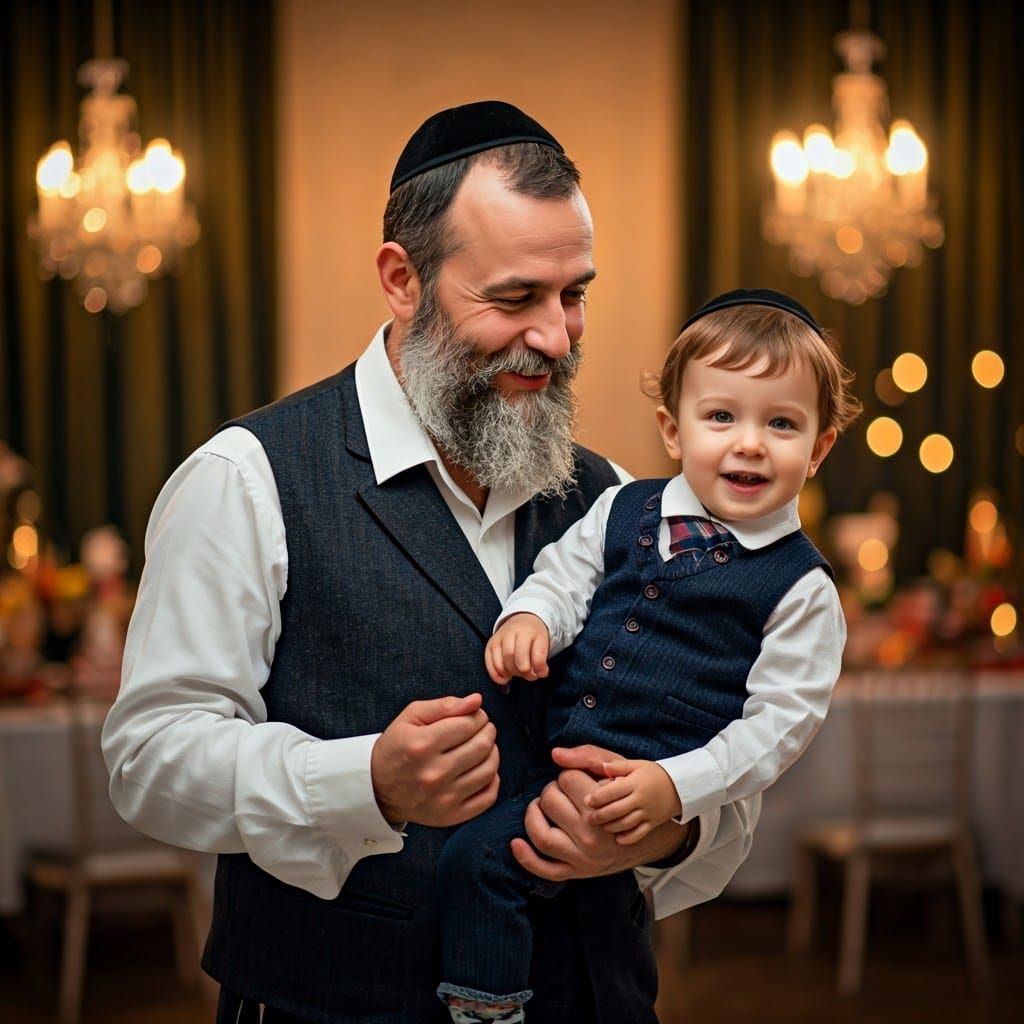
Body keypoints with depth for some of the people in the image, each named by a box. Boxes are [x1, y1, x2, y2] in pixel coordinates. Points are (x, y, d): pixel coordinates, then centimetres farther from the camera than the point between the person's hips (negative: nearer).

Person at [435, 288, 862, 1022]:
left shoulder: (801, 588, -6)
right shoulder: (625, 511, 8)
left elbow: (779, 722, -9)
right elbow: (564, 574, 14)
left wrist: (676, 787, -19)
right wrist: (529, 617, -10)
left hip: (645, 795, -7)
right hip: (553, 762, 7)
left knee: (476, 855, -20)